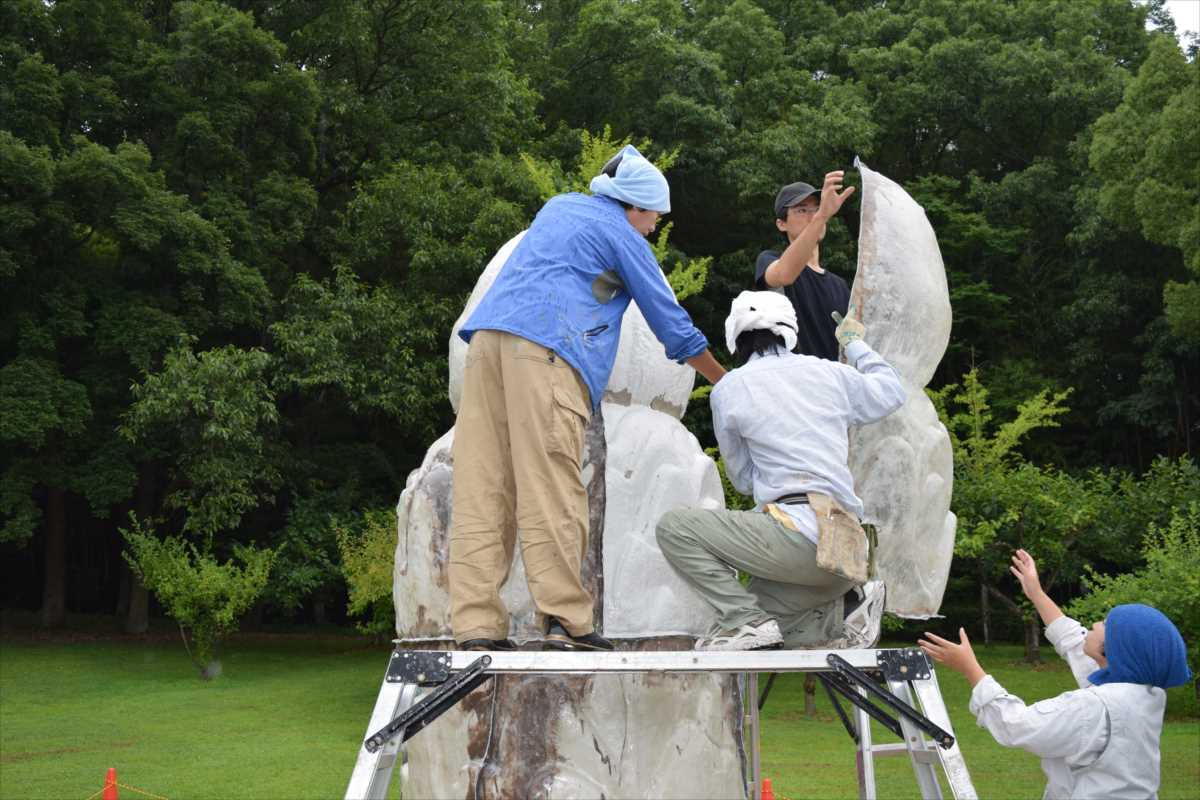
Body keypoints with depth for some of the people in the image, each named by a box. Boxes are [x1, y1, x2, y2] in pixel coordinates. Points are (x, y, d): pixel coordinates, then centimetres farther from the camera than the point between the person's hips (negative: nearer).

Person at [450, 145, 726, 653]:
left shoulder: (558, 207, 29)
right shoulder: (622, 237, 10)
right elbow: (673, 326, 14)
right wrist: (725, 382, 26)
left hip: (487, 338, 7)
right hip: (547, 349, -7)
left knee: (481, 489, -1)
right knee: (551, 492, -10)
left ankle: (476, 626, -6)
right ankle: (566, 621, -13)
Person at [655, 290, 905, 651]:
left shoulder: (729, 388, 4)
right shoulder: (831, 373, 15)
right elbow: (892, 391, 36)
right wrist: (855, 343, 48)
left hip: (798, 535, -7)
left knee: (674, 528, 0)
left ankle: (746, 620, -12)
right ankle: (832, 622, 1)